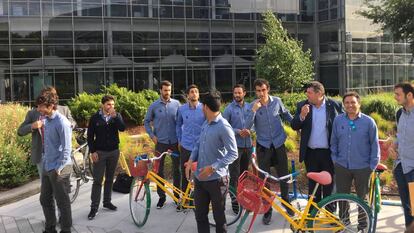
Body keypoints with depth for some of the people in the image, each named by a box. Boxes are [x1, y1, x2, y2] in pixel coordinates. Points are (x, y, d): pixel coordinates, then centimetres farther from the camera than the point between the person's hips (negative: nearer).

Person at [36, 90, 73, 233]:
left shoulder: (61, 122, -17)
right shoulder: (46, 120, 8)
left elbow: (67, 148, -18)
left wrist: (59, 168, -17)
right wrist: (44, 161, 15)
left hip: (58, 169, -8)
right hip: (46, 167, 9)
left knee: (62, 201, 3)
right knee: (45, 199, 17)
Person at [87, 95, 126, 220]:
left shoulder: (117, 116, 3)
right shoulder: (95, 117, -4)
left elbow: (122, 128, -14)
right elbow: (90, 136, -2)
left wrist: (115, 117, -26)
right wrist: (92, 151, -8)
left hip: (114, 151, 3)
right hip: (99, 152, -3)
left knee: (109, 178, 12)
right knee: (97, 180, -2)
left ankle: (107, 201, 26)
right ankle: (94, 207, 2)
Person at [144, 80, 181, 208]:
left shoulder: (176, 104, -1)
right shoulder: (154, 106, -2)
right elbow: (146, 122, 7)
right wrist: (152, 135, -3)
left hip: (175, 142, 1)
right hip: (160, 142, 0)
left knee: (176, 169, 8)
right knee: (159, 170, 4)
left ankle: (177, 194, 21)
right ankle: (161, 196, 16)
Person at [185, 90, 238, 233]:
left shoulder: (224, 127, -17)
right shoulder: (205, 124, 8)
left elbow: (233, 154, -18)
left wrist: (213, 167, -26)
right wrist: (191, 160, -1)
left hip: (216, 179, -7)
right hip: (200, 177, 7)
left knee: (219, 217, 8)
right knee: (200, 215, 16)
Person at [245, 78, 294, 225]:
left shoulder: (277, 101, -4)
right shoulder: (252, 106, -8)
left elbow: (286, 115, 14)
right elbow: (247, 126, -18)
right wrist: (254, 110, -27)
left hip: (279, 144, 1)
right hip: (263, 146, -1)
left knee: (284, 176, 11)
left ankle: (286, 203, 34)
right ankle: (267, 210, 17)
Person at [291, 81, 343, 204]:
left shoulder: (335, 105, -7)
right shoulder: (302, 106, 0)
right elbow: (294, 126, -1)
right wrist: (302, 116, -21)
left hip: (329, 152, -2)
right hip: (310, 153, 2)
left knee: (329, 184, 10)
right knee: (313, 184, 14)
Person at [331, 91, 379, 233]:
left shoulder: (368, 122, -7)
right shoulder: (338, 120, -1)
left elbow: (374, 145, -2)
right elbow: (334, 141, 8)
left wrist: (373, 166, -4)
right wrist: (335, 159, 4)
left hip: (362, 168, -2)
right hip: (342, 167, 2)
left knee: (362, 198, 12)